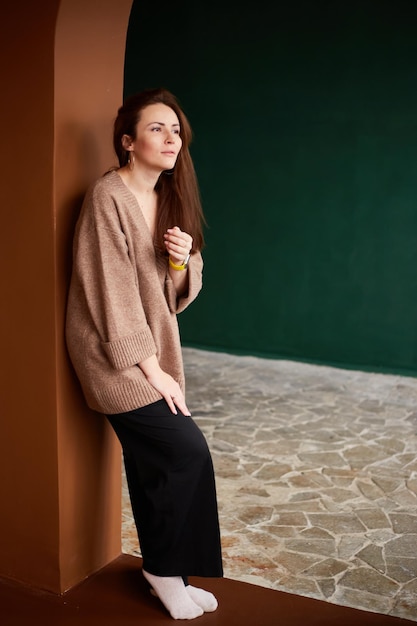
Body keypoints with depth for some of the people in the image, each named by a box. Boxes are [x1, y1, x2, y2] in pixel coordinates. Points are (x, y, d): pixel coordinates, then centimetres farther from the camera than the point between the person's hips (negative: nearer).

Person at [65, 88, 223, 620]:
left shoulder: (168, 198, 8)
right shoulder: (107, 197, -15)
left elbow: (177, 293, 11)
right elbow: (112, 292, -18)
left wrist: (183, 260, -12)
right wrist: (150, 367, -16)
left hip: (154, 347, 7)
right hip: (114, 354, -7)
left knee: (153, 463, 11)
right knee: (188, 450, -10)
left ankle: (164, 573, 24)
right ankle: (166, 568, 10)